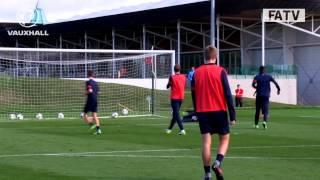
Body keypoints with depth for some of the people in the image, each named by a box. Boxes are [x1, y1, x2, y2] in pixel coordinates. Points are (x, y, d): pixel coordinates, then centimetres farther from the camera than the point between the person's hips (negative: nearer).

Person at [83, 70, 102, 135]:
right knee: (94, 114, 6)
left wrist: (86, 93, -5)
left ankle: (91, 124, -18)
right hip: (95, 100, 7)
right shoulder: (95, 83, 13)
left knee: (85, 114, 3)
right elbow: (97, 92, 16)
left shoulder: (88, 82, -11)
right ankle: (98, 129, -4)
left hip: (90, 100, -7)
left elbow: (90, 91, -22)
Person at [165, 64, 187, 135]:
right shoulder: (183, 77, 2)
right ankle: (170, 128, 29)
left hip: (174, 98, -5)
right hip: (181, 97, 5)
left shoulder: (172, 77, -11)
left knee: (176, 114, -7)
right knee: (175, 113, 16)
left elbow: (168, 86, -1)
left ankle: (182, 129, -21)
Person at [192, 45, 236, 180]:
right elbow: (228, 94, -9)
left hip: (203, 112, 3)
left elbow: (194, 94, 12)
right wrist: (232, 115, -6)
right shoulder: (220, 71, -7)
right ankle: (218, 163, -13)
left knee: (206, 142, 4)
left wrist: (197, 111, 23)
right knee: (224, 139, 11)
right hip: (219, 111, -3)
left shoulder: (197, 72, 4)